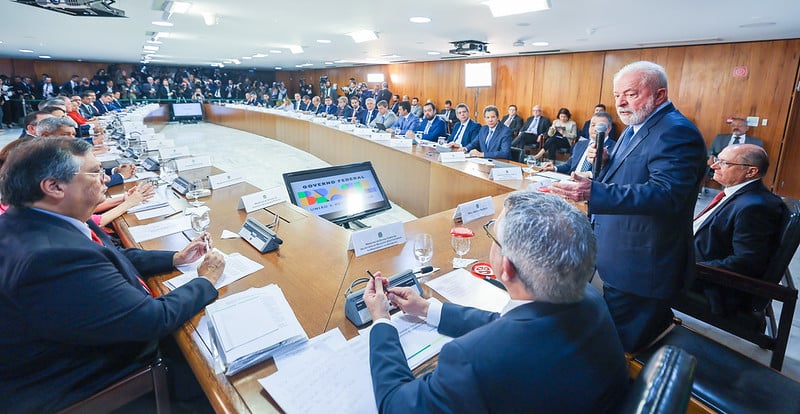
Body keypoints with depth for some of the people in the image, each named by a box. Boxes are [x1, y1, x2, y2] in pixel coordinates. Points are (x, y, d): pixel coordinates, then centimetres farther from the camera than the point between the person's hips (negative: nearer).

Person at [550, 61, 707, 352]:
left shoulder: (676, 132, -19)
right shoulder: (635, 128, 13)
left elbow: (666, 194, -32)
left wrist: (593, 192, -42)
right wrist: (604, 162, -4)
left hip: (639, 267, -10)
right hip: (620, 258, 10)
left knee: (618, 348, 2)